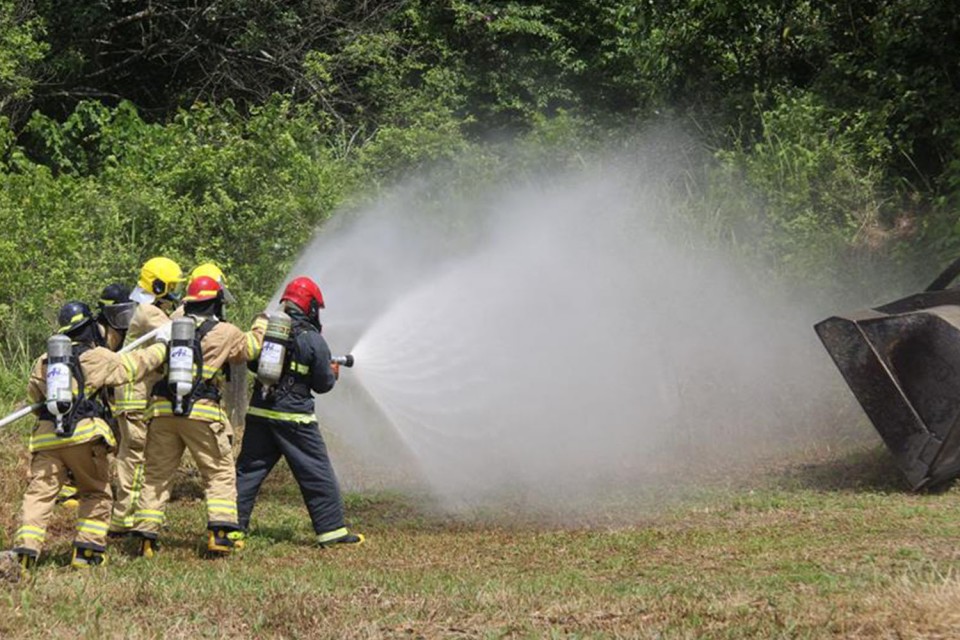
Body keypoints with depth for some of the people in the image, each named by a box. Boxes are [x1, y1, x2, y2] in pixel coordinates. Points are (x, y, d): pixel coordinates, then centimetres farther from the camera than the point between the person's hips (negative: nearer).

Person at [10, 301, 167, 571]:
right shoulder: (96, 357, 2)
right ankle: (87, 550, 8)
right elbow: (132, 366, 9)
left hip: (46, 436, 3)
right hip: (83, 435, -3)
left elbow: (33, 395, 26)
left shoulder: (43, 362, 16)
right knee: (95, 493, 13)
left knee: (39, 492, -2)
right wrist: (162, 349, 22)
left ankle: (25, 549, -17)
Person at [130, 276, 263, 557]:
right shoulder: (224, 333, 0)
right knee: (220, 473, 6)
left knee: (156, 475, 10)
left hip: (162, 410, 4)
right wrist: (261, 326, 34)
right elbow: (250, 348, 17)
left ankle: (145, 534, 5)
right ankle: (221, 531, -5)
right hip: (201, 413, -4)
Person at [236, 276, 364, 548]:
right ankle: (332, 530, 6)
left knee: (248, 470, 12)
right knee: (318, 474, 4)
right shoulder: (314, 341, -9)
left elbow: (251, 363, 17)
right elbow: (323, 384, -2)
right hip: (294, 418, -5)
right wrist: (333, 373, 19)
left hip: (259, 413, 5)